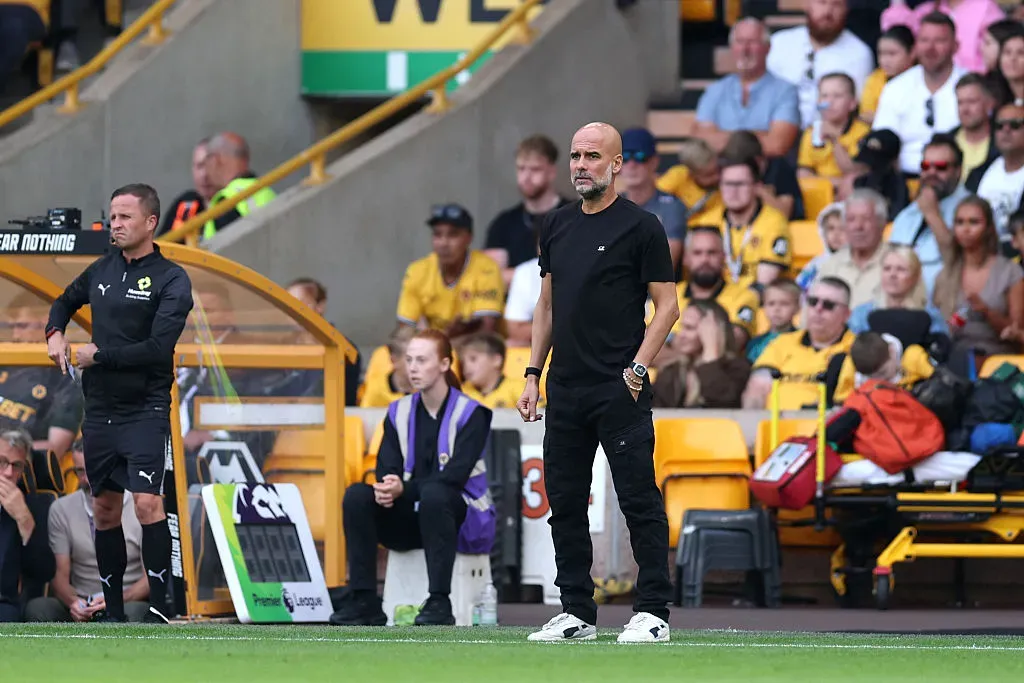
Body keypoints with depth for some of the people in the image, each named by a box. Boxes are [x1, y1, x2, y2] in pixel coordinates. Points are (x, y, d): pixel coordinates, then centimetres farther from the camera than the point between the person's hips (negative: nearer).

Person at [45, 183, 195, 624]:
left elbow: (159, 348, -19)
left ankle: (158, 608, -14)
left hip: (144, 409, -6)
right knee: (105, 509, 10)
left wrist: (100, 356, -13)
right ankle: (113, 612, 18)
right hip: (100, 409, 6)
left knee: (147, 503, -17)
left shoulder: (171, 280, -8)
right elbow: (66, 301, 30)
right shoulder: (102, 270, 10)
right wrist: (55, 333, 9)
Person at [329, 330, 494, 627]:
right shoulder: (399, 413, 8)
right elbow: (387, 468, 0)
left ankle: (439, 603, -37)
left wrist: (404, 489, -31)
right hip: (410, 520, 5)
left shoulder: (470, 414, -8)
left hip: (461, 522, -5)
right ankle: (363, 601, -21)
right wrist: (385, 489, -25)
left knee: (433, 494, -38)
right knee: (356, 495, -20)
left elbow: (454, 477, -19)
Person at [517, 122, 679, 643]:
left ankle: (653, 613, -2)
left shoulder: (640, 227, -5)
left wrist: (637, 370, -14)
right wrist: (533, 374, 12)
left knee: (639, 500, -6)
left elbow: (667, 305, -5)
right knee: (564, 502, 7)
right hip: (565, 391, 7)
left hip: (619, 390, -7)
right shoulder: (557, 227, 14)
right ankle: (576, 613, 14)